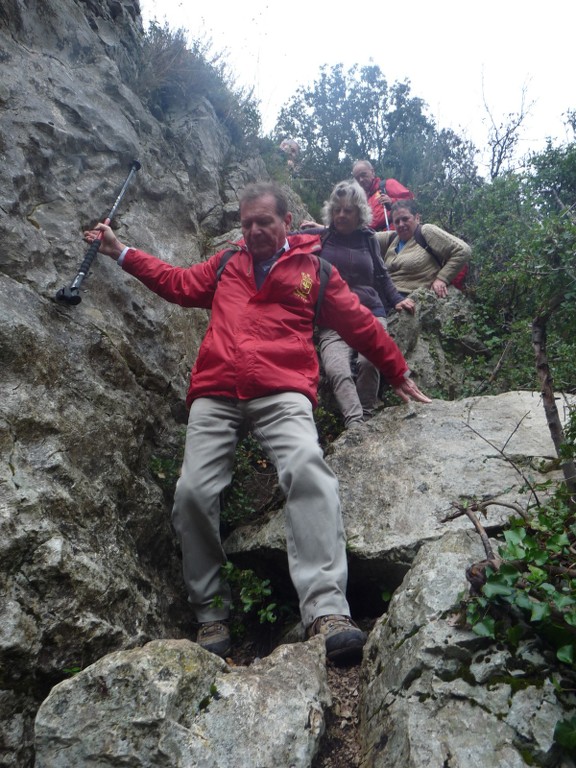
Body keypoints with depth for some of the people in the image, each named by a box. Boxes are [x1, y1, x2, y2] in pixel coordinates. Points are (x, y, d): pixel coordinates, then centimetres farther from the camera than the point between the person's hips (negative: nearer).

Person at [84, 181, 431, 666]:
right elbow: (179, 282, 34)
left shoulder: (313, 267, 19)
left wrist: (400, 374, 27)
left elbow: (359, 323, 23)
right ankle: (211, 615, 0)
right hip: (214, 395, 3)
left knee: (308, 468, -31)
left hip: (282, 393, -2)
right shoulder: (226, 264, 27)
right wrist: (120, 251, 34)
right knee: (194, 492, -15)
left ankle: (327, 611, -36)